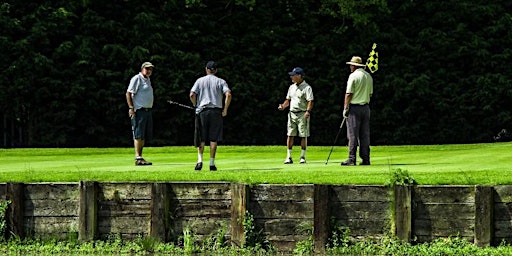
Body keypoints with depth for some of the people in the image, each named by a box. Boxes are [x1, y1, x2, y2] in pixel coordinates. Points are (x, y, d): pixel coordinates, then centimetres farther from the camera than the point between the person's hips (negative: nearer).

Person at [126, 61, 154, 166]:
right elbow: (128, 93, -12)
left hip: (148, 110, 9)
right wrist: (131, 108, -20)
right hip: (139, 110, -9)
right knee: (139, 135, -12)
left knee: (145, 135, 9)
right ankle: (138, 158, -15)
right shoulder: (137, 79, -7)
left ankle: (140, 157, 13)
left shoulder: (147, 80, 20)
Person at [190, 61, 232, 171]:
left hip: (202, 111, 0)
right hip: (216, 111, 0)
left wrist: (196, 106, 10)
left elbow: (192, 95, -4)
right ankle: (212, 163, 1)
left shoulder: (200, 81, 6)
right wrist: (225, 110, -3)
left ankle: (200, 160, -8)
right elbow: (228, 95, -10)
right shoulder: (221, 81, 5)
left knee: (201, 138, 6)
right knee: (213, 139, 3)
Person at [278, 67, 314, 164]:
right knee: (290, 135, 0)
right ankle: (289, 157, 3)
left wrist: (308, 111, -30)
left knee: (303, 136, -1)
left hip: (302, 114, -6)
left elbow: (310, 101, -15)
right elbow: (288, 99, 23)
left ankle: (303, 157, 6)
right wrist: (283, 106, 4)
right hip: (292, 114, 6)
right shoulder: (291, 87, 16)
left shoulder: (307, 88, -6)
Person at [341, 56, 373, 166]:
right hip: (366, 107, 6)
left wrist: (345, 108, -8)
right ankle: (365, 159, 6)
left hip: (354, 107, -6)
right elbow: (370, 93, 15)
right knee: (365, 134, 7)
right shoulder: (369, 76, 11)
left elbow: (349, 94, -12)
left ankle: (352, 159, -8)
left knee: (353, 135, -5)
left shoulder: (353, 76, -10)